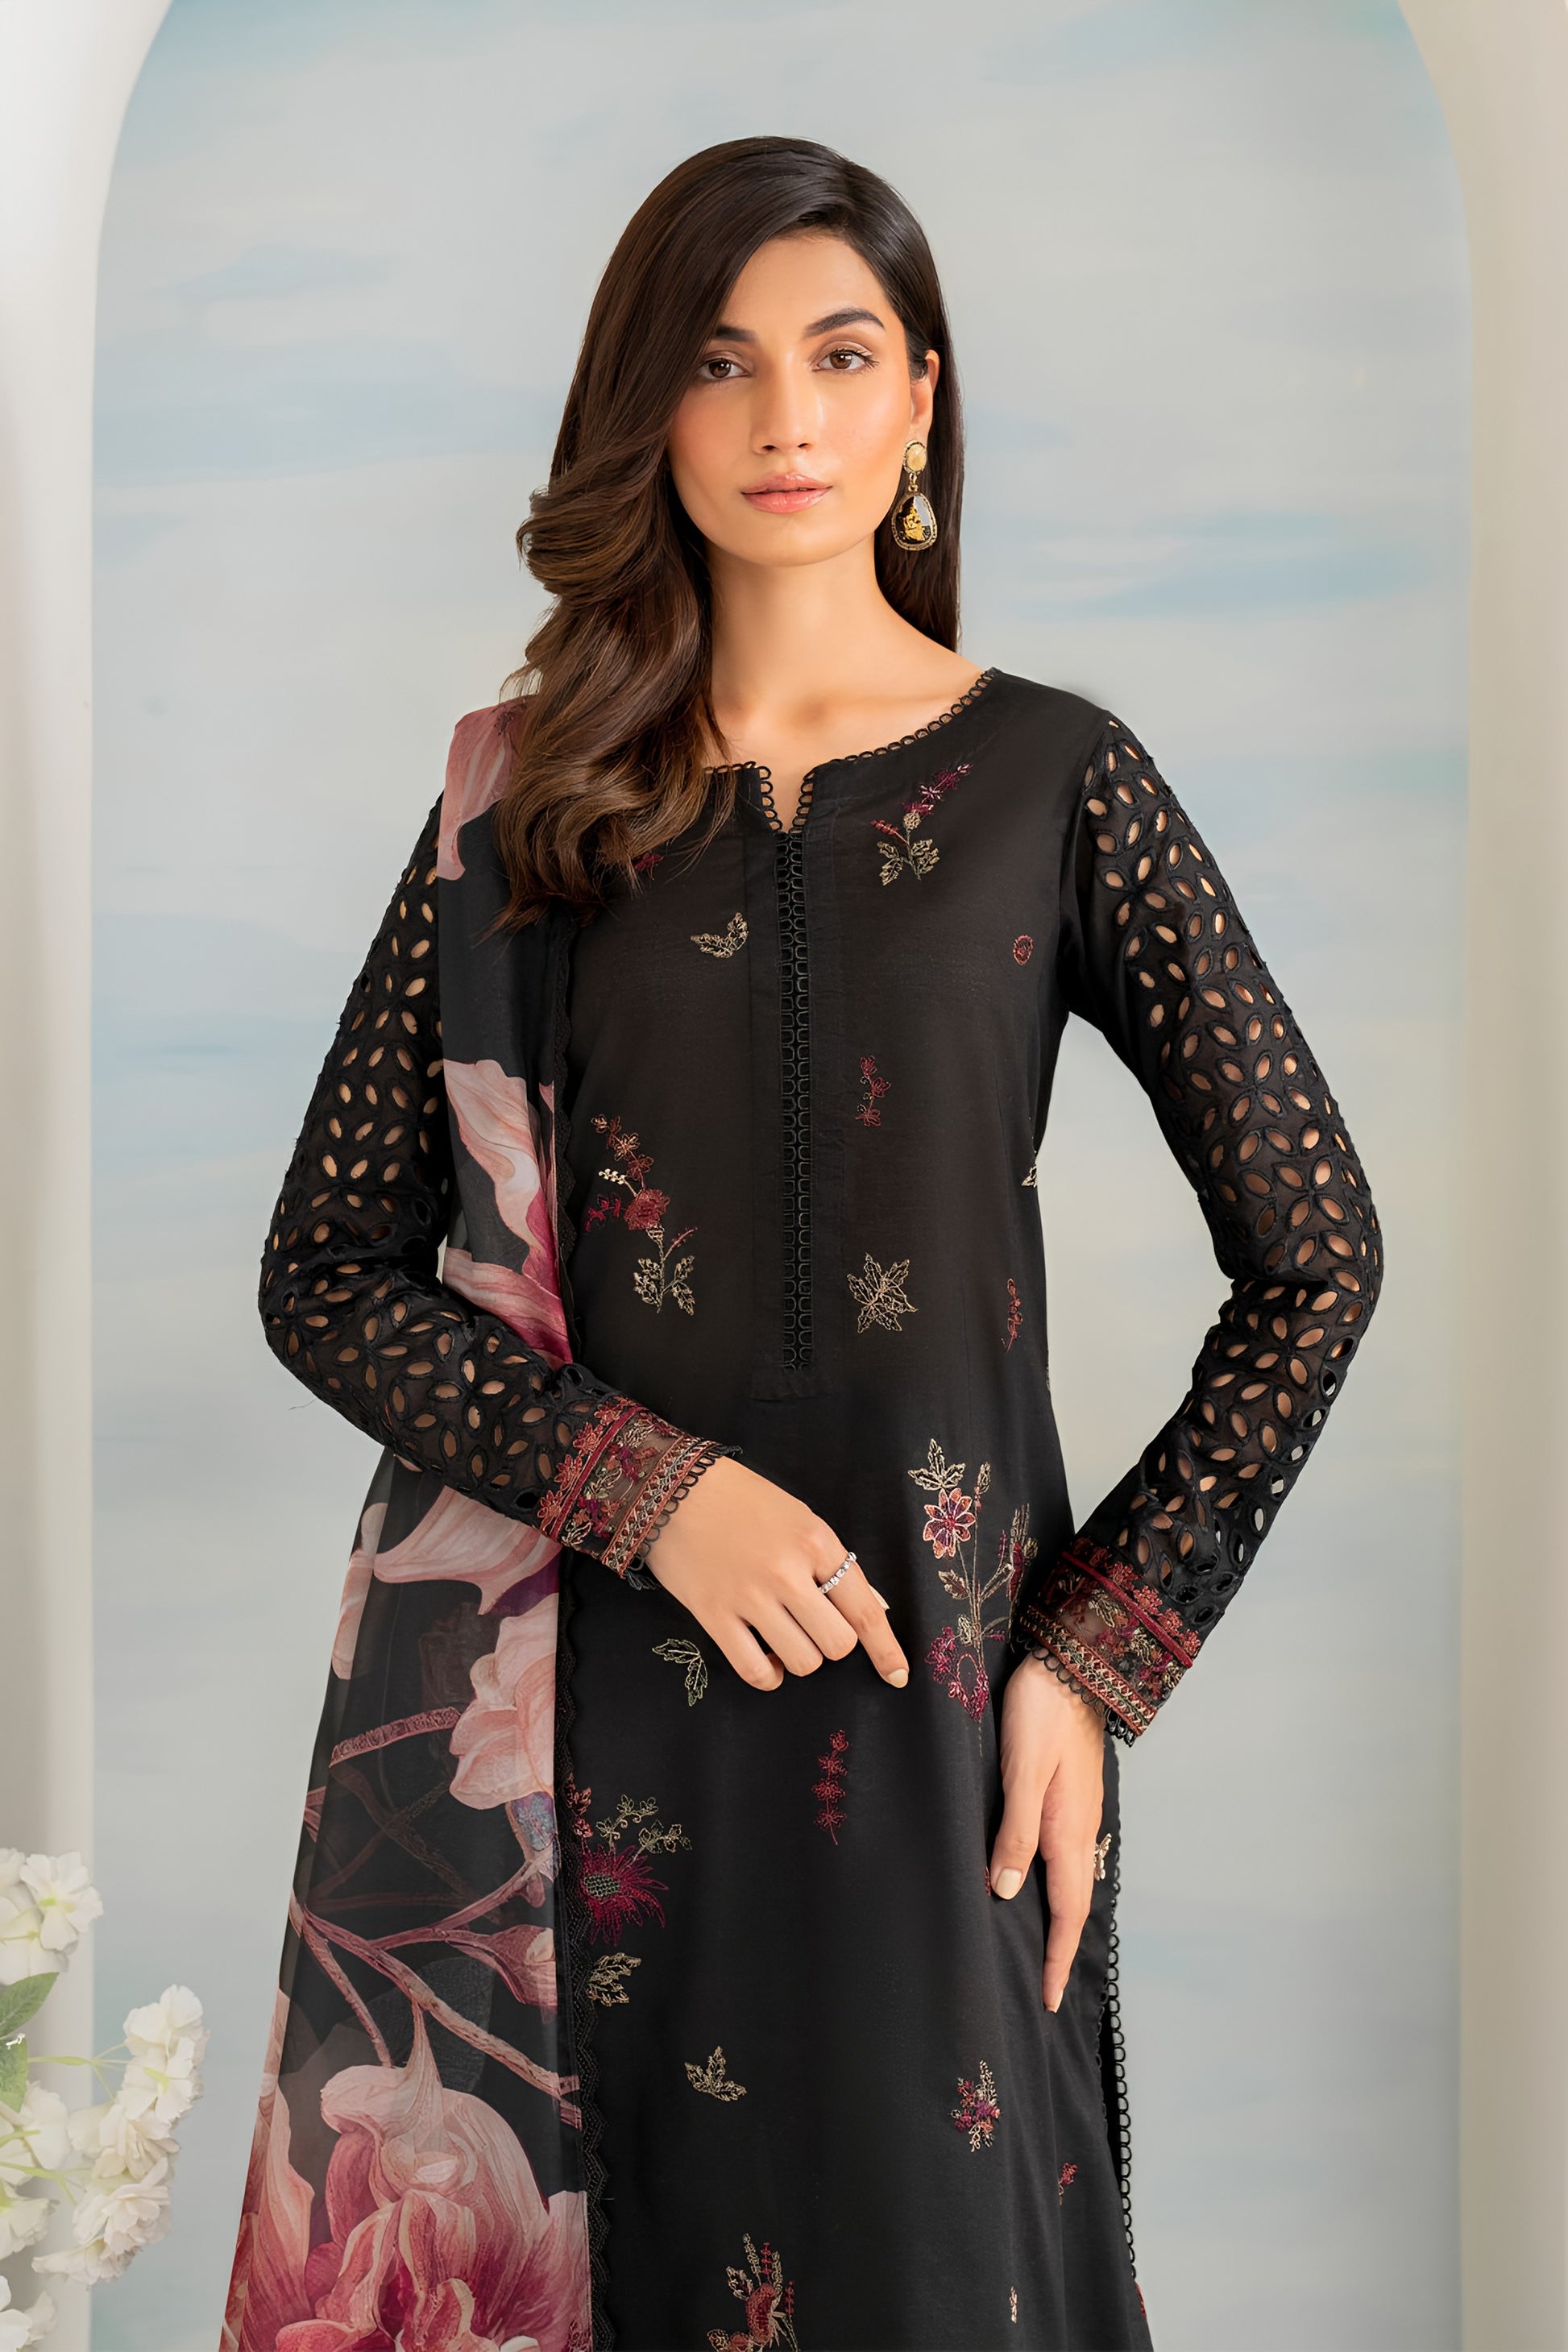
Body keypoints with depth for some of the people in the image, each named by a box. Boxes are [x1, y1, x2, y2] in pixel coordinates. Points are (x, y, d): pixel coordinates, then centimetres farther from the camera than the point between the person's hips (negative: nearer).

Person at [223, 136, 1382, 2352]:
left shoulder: (1056, 780, 1)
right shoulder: (524, 796, 5)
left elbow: (1315, 1256, 3)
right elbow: (328, 1273, 3)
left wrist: (1100, 1656, -4)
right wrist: (652, 1490, -11)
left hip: (932, 1703, -1)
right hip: (566, 1711, 1)